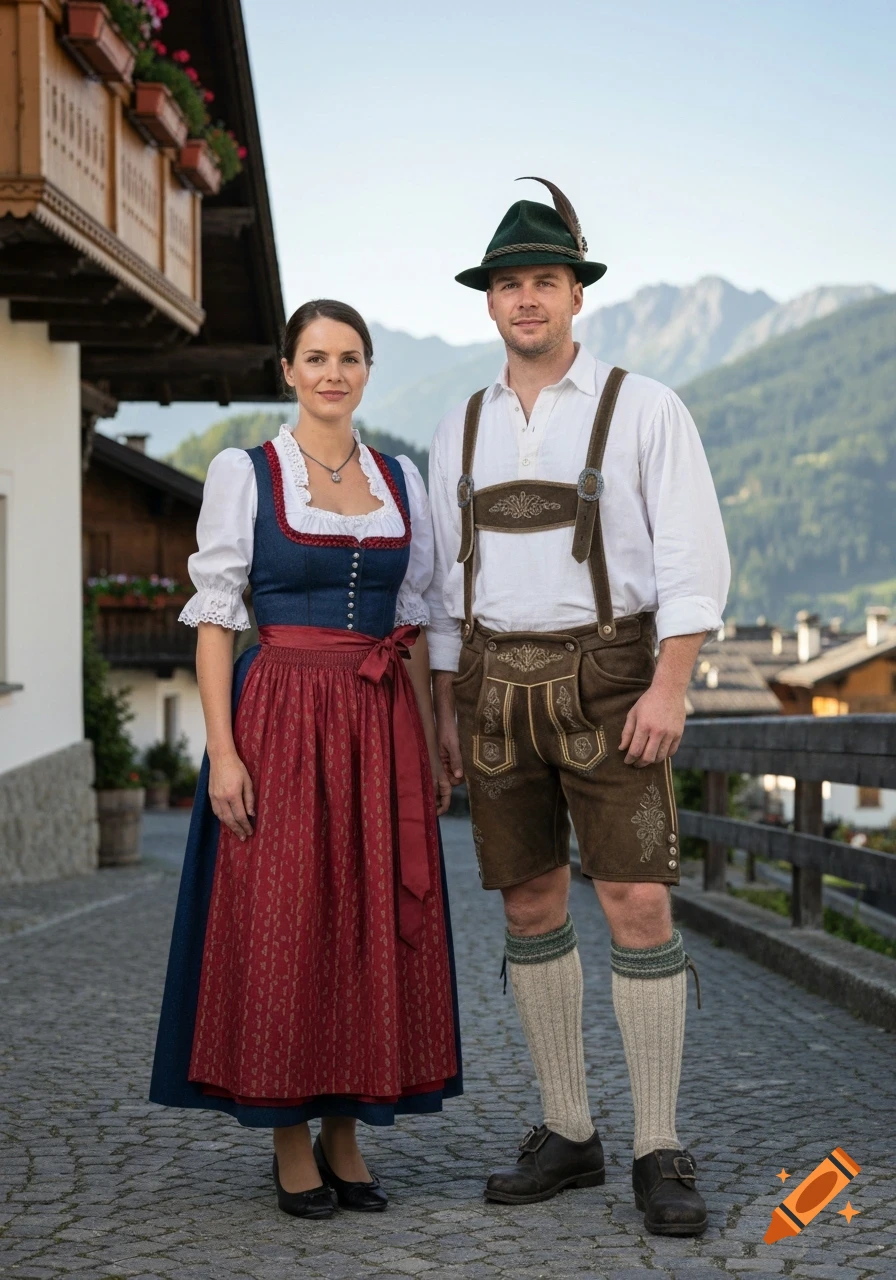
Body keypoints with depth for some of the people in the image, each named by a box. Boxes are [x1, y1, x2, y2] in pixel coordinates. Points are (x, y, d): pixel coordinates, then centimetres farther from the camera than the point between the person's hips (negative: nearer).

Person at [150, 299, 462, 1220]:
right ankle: (290, 1145, 12)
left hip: (381, 727, 4)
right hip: (281, 719, -4)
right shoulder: (244, 473, -1)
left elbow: (413, 622, 13)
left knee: (373, 926, 5)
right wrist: (222, 751, -12)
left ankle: (345, 1136, 17)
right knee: (280, 927, -1)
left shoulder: (400, 480, 11)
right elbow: (215, 617, -4)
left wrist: (432, 745, 8)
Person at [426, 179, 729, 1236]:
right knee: (529, 903, 5)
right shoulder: (460, 431, 11)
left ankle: (659, 1156, -1)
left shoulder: (642, 408, -3)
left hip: (608, 682, -4)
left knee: (637, 904, -10)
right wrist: (447, 711, 9)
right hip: (499, 688, 4)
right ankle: (566, 1136, 17)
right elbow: (448, 582, 14)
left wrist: (669, 690, -19)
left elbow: (693, 559, -8)